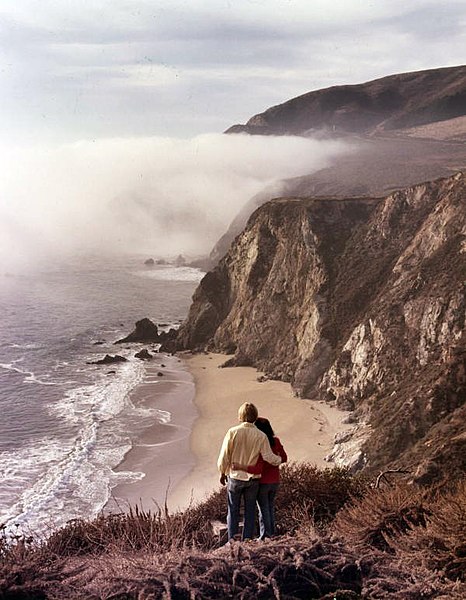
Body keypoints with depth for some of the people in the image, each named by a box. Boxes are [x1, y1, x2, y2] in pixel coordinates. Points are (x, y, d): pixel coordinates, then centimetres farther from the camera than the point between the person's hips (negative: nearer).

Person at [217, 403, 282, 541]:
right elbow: (269, 457, -11)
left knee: (233, 510, 12)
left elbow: (224, 455, -8)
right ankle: (247, 539, 16)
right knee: (250, 511, 13)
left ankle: (232, 539, 13)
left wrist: (222, 473, 8)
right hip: (252, 478, 1)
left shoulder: (233, 432, -12)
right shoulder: (261, 436, -10)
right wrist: (280, 459, 11)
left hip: (235, 477, 0)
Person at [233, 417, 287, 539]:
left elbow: (257, 469, -31)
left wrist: (240, 466, -32)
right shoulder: (276, 441, -6)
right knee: (270, 506, 22)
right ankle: (272, 532, 28)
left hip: (263, 482, -6)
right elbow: (284, 458, 8)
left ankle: (265, 535, 17)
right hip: (275, 481, 6)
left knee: (264, 508, 9)